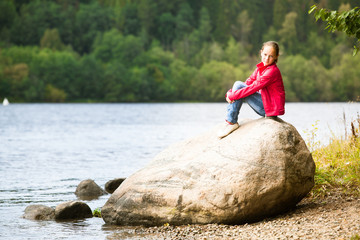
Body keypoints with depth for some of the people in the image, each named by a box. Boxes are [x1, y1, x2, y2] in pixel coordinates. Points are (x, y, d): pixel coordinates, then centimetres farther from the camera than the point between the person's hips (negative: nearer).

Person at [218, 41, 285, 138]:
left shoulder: (272, 71, -19)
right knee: (238, 84, -1)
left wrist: (233, 95, -20)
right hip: (263, 104, 9)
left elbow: (253, 87, -23)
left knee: (239, 86, -16)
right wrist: (230, 93, -8)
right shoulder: (260, 68, 10)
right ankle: (229, 120, -6)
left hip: (272, 107, -9)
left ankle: (232, 122, -13)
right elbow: (248, 83, 8)